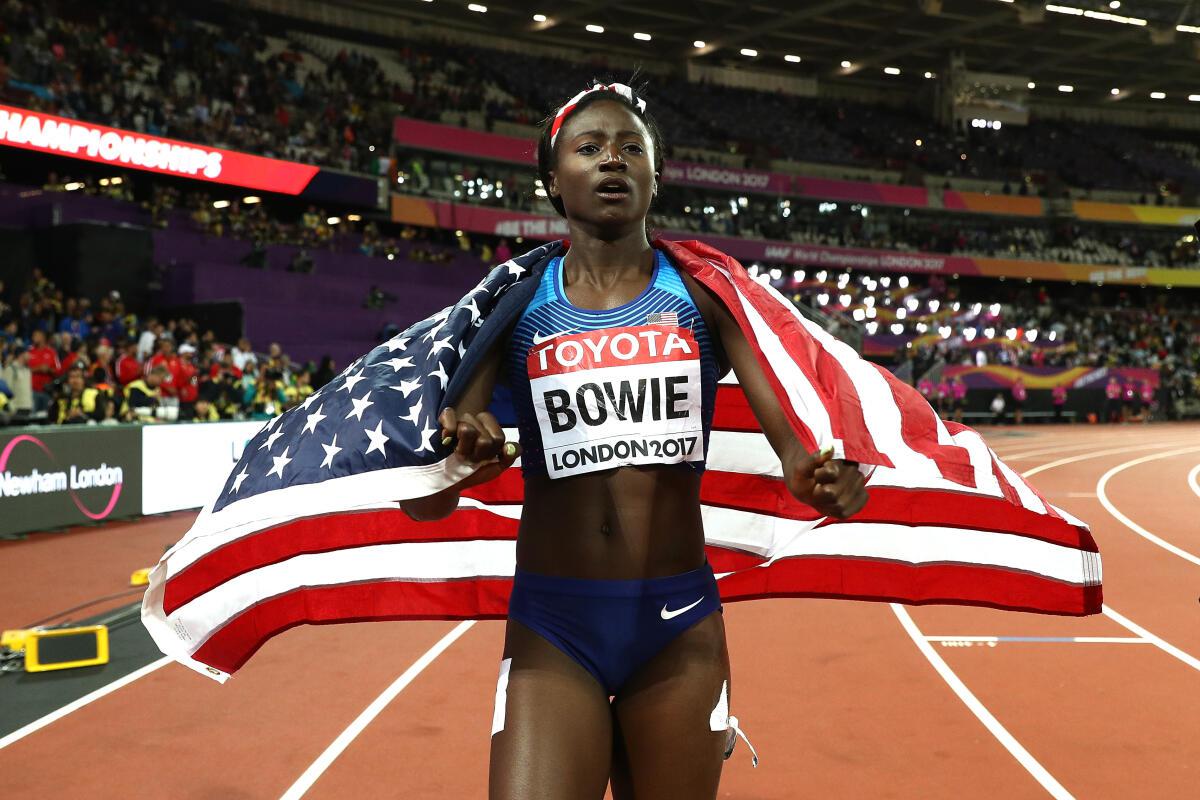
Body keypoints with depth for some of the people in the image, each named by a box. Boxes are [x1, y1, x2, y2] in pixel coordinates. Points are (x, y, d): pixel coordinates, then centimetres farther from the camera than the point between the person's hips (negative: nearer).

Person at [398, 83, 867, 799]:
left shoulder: (703, 294, 2)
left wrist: (821, 476, -31)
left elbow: (794, 439, -8)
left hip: (679, 624, 1)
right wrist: (455, 456, -25)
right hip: (551, 627, 0)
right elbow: (423, 504, -2)